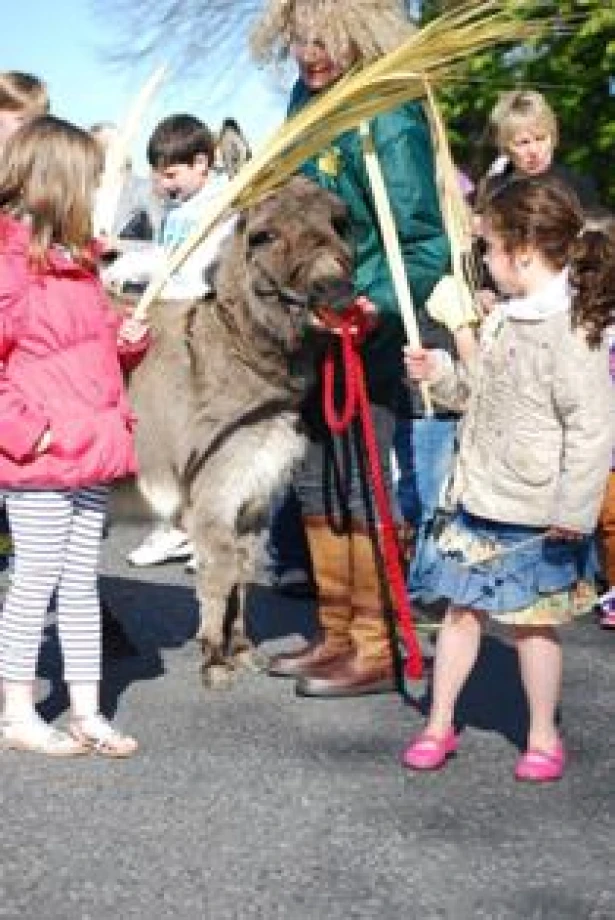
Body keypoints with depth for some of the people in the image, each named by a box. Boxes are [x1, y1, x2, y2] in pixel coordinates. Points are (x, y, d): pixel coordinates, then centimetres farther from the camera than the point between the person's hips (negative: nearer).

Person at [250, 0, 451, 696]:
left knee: (355, 493, -4)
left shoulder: (391, 123, -20)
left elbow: (428, 244, -22)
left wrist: (372, 306, -33)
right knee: (314, 486, 14)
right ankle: (336, 635, 26)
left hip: (368, 330, -8)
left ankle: (376, 651, 8)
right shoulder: (307, 98, 5)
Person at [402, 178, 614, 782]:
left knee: (532, 623, 5)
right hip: (481, 501, 8)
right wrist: (441, 375, 9)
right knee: (462, 609, 13)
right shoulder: (504, 320, 8)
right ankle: (439, 725, 25)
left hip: (536, 516, -8)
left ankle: (543, 737, 22)